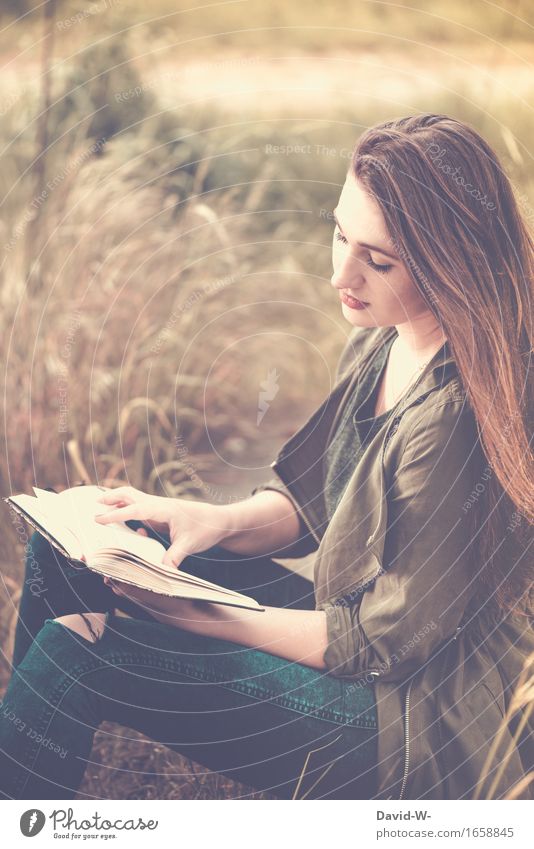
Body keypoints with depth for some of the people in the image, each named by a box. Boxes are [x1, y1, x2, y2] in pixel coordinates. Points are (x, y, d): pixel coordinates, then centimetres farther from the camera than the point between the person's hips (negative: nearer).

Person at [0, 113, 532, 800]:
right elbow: (311, 503, 10)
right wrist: (219, 521, -11)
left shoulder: (451, 420, -28)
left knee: (74, 649, -20)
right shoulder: (377, 343, -1)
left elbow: (388, 639, -21)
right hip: (353, 626, 9)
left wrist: (193, 615, -18)